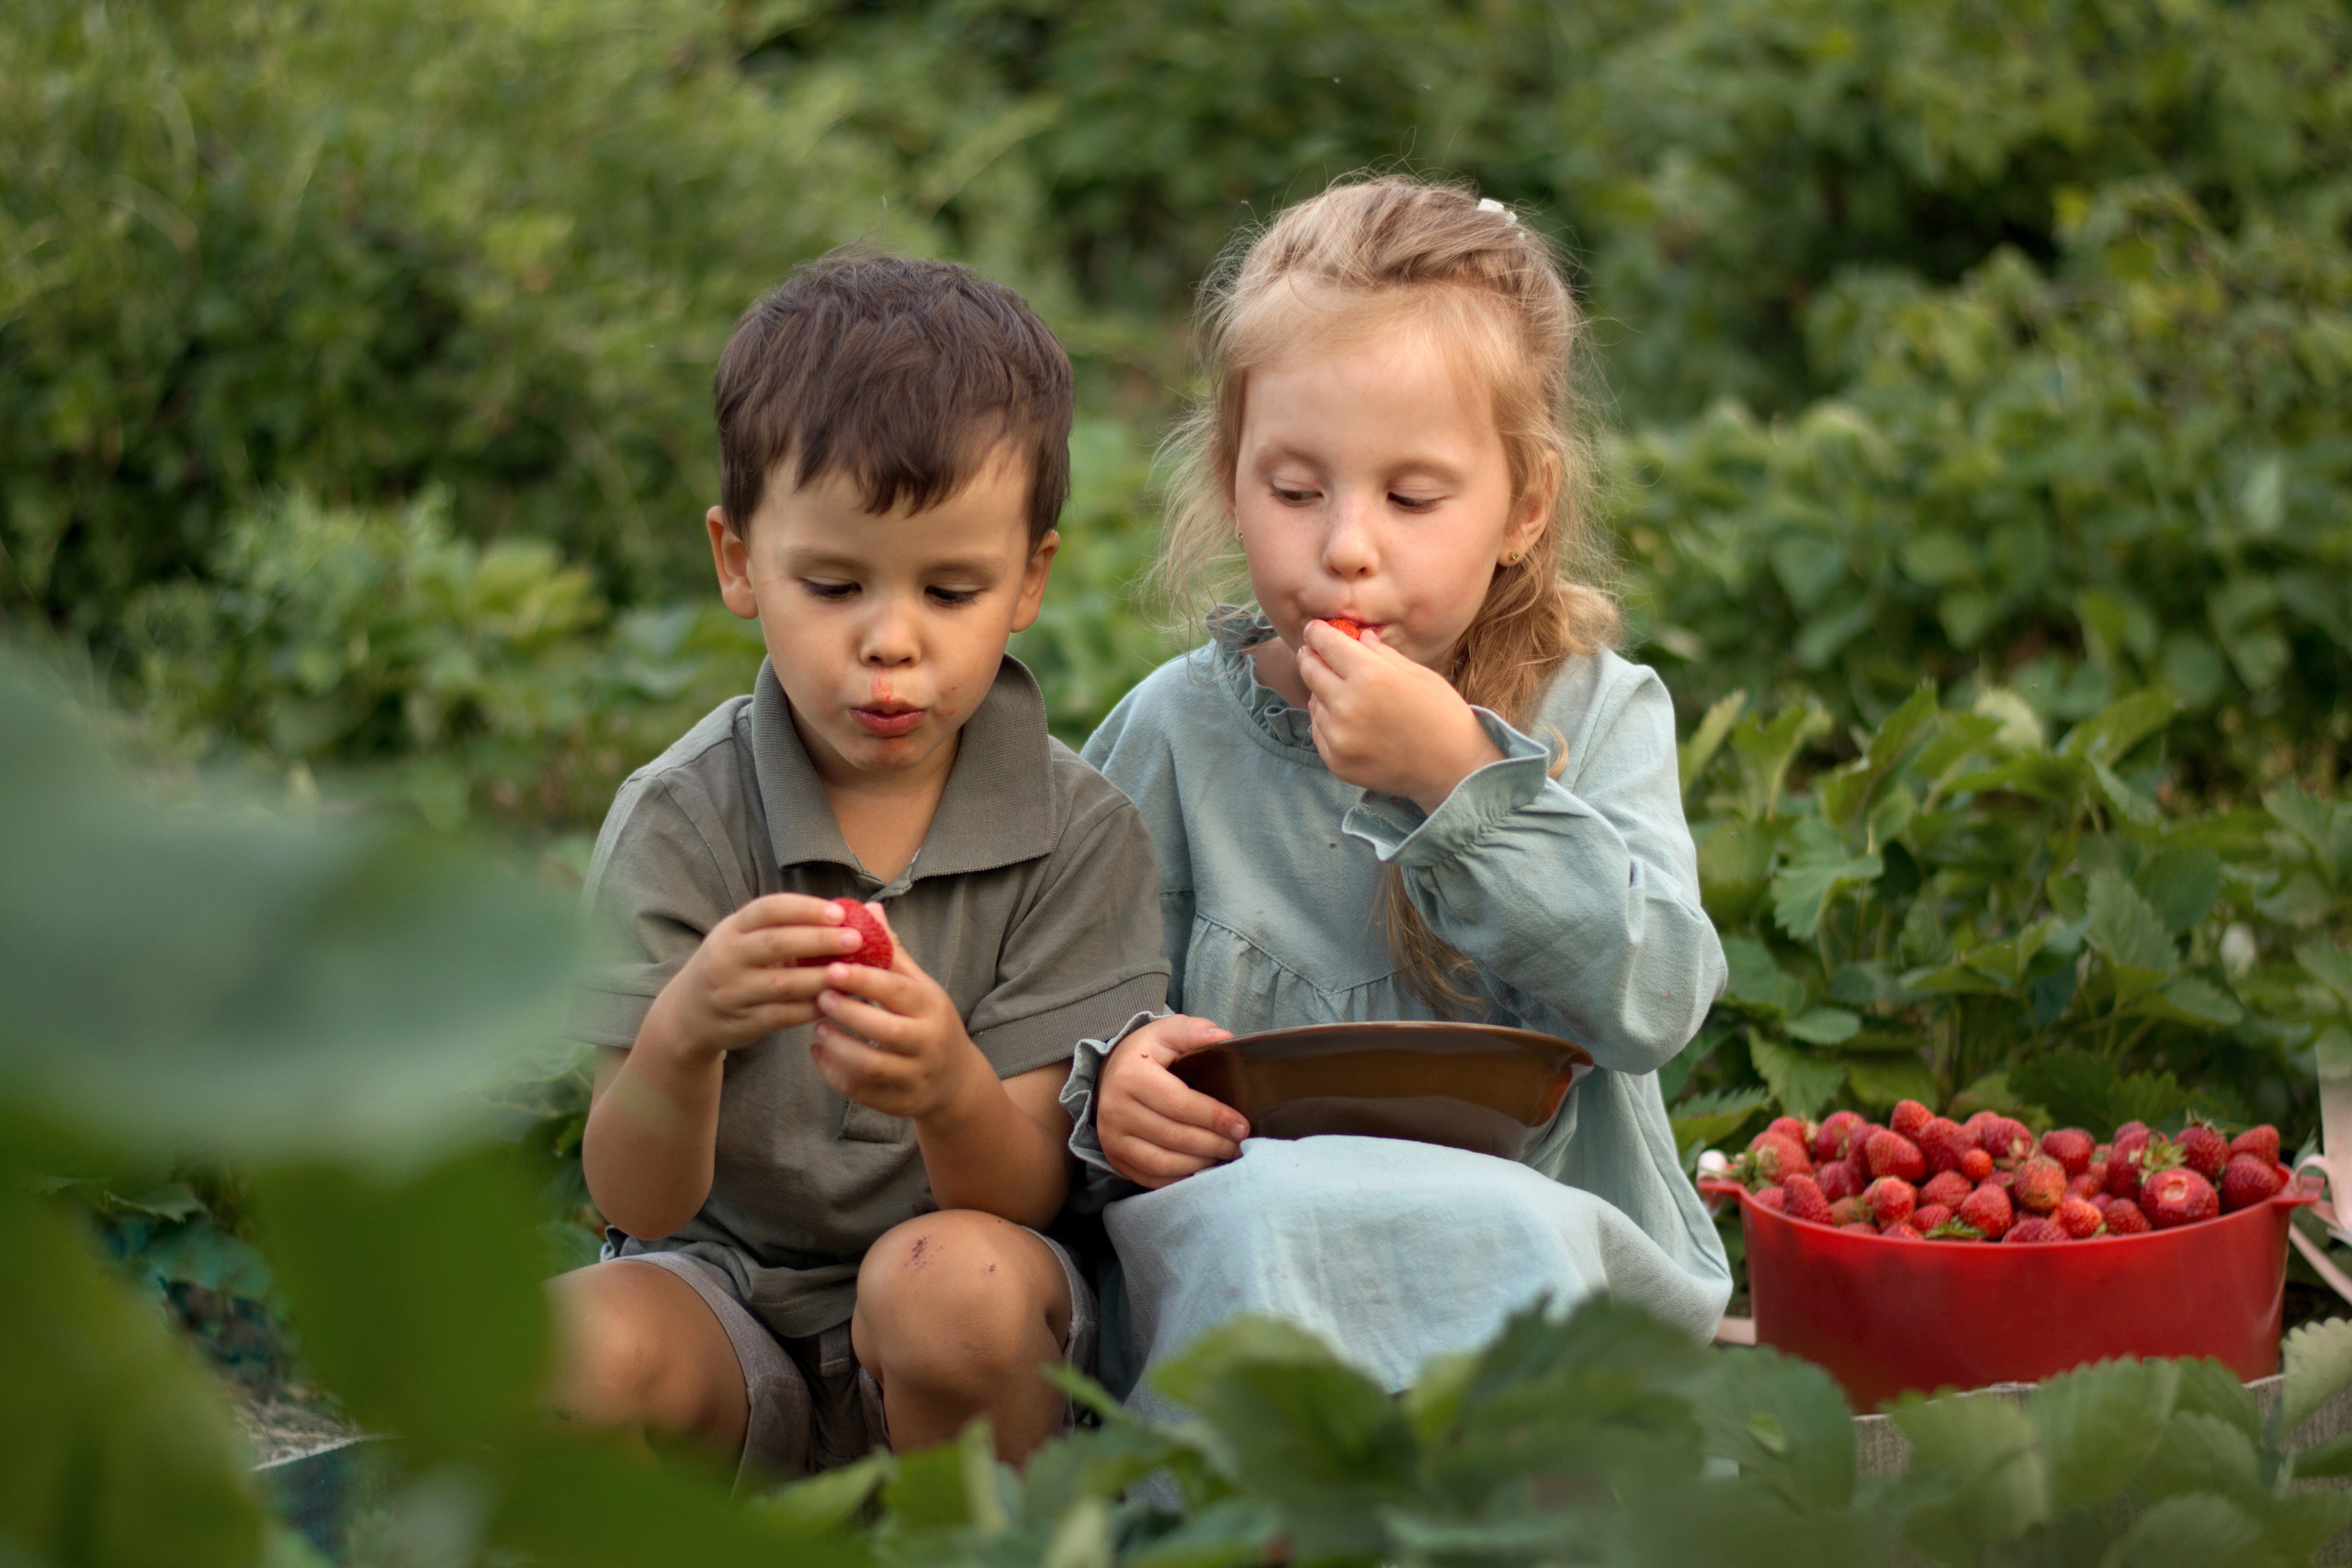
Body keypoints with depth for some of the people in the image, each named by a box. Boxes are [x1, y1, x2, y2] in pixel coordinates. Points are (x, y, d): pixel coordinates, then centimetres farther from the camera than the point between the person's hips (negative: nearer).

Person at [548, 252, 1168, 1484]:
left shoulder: (1079, 836, -7)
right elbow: (639, 1207, -12)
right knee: (569, 1351, -31)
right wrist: (681, 1035, -33)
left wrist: (951, 1088, -36)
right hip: (721, 1291, 0)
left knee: (955, 1280, -33)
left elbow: (1030, 1192, -13)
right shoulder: (677, 821, -7)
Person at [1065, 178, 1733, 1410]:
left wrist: (1463, 777, -18)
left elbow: (1657, 999, -10)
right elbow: (1079, 1023, 10)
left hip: (1564, 1232, 1)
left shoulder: (1599, 713, 5)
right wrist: (1111, 1086, -15)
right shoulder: (1175, 732, 6)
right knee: (1267, 1226, -36)